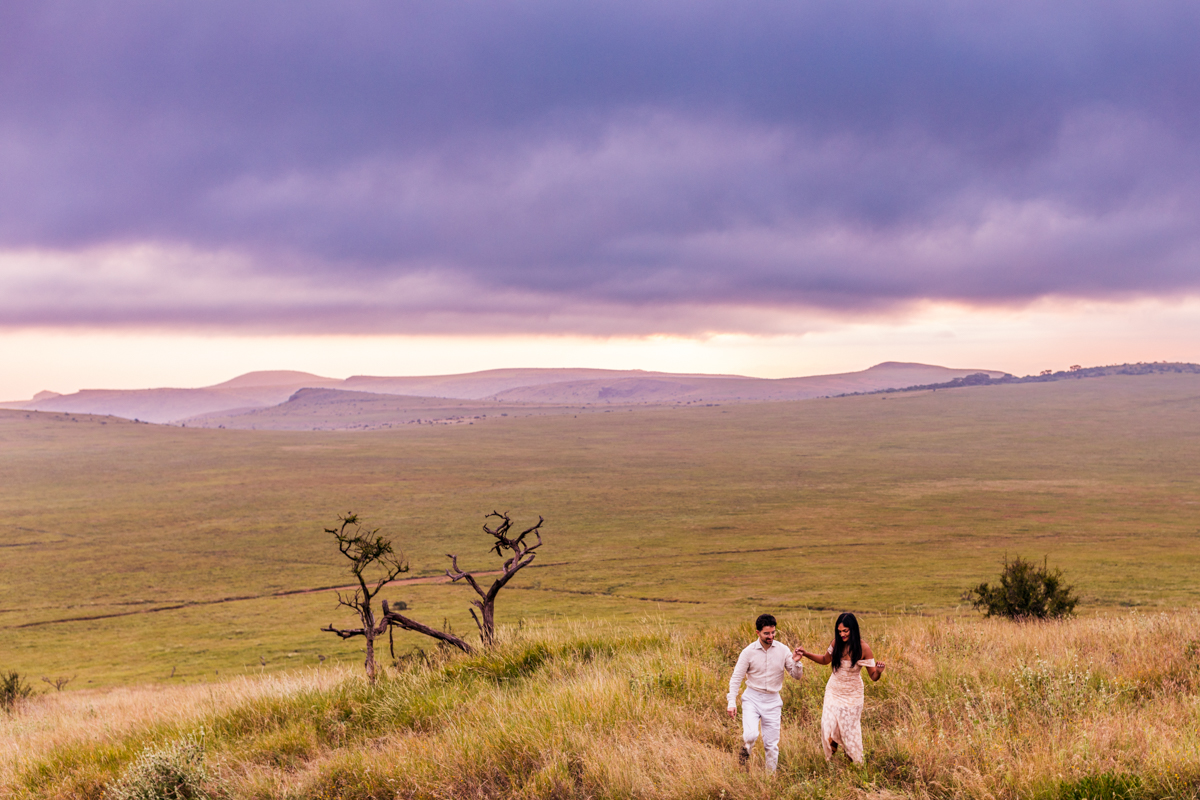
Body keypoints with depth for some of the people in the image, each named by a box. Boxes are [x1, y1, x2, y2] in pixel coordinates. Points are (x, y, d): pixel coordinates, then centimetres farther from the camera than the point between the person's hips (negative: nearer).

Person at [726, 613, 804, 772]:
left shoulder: (782, 650, -2)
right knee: (751, 735, -23)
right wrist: (731, 702, -10)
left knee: (772, 743, 5)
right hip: (752, 698, -2)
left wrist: (796, 662, -19)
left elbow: (796, 675, 2)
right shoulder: (749, 652, -7)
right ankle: (744, 753, 7)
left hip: (772, 701, 2)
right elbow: (736, 678, -3)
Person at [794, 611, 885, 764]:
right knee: (828, 727, -2)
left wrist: (879, 671, -39)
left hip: (852, 695, -3)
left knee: (850, 730, 5)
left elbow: (873, 676, -16)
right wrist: (806, 654, -3)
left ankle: (856, 766, 29)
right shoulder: (837, 642, -9)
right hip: (833, 692, 3)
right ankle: (831, 761, 23)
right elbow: (825, 659, 10)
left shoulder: (863, 648, -20)